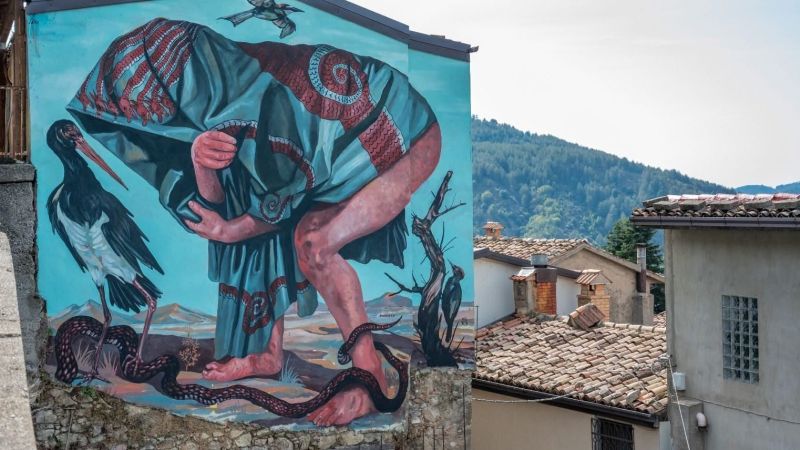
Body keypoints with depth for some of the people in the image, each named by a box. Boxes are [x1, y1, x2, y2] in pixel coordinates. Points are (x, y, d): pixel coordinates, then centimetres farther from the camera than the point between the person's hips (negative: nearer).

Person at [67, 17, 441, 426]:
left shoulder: (256, 99, -32)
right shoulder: (204, 100, -7)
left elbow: (290, 197, -21)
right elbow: (215, 201, -4)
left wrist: (230, 230, -6)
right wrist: (200, 162, -25)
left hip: (404, 137, -9)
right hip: (344, 142, 9)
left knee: (313, 241, -25)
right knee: (254, 217, 5)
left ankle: (370, 378, -11)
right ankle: (270, 353, 17)